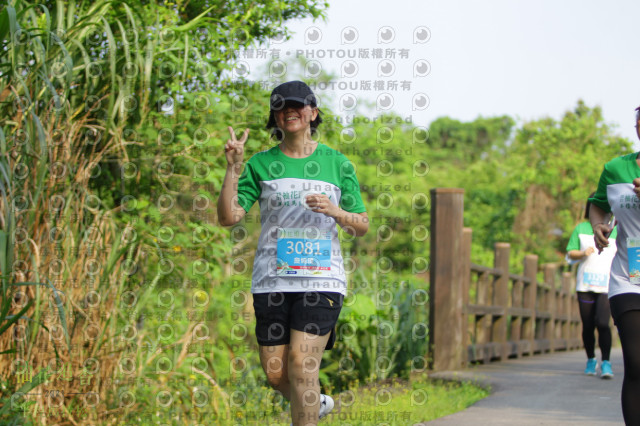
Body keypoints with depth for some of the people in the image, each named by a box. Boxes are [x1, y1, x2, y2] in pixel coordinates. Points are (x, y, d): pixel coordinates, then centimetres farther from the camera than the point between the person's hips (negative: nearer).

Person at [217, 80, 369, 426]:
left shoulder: (337, 164, 7)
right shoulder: (261, 164, 6)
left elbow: (362, 226, 11)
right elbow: (228, 217, -2)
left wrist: (334, 210, -9)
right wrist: (232, 169, -12)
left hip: (321, 279, -2)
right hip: (272, 280, 2)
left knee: (302, 366, -15)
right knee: (275, 374, 4)